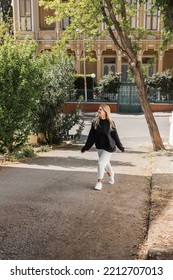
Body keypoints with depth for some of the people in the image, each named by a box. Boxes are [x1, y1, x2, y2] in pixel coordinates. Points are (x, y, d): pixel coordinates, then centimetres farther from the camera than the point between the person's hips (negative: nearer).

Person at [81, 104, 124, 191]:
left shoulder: (110, 123, -12)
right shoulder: (95, 122, -4)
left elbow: (115, 136, -2)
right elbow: (91, 136, 1)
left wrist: (120, 147, 5)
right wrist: (86, 147, 2)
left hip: (108, 148, -4)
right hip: (99, 147, 4)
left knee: (101, 163, -12)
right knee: (106, 163, 20)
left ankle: (99, 182, 7)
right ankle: (110, 174, 52)